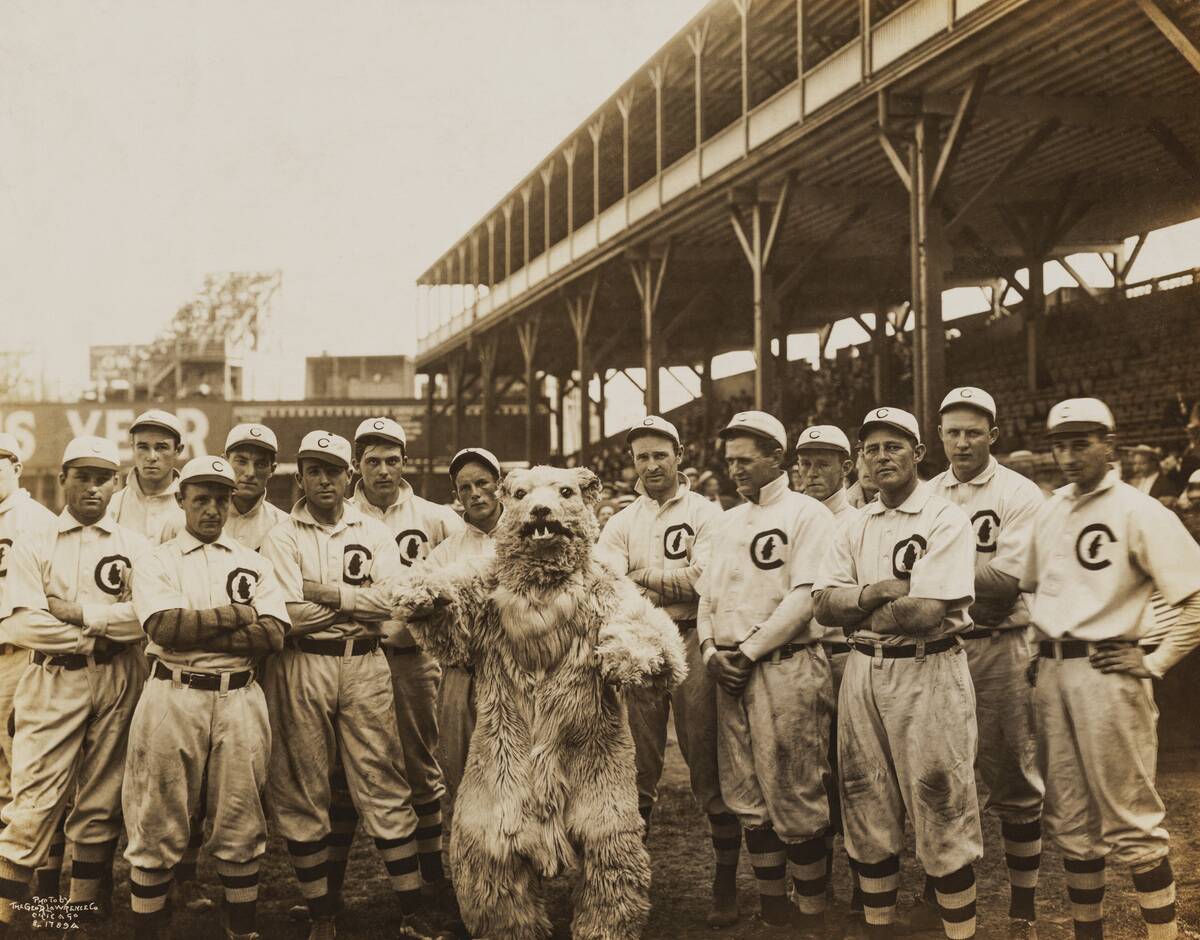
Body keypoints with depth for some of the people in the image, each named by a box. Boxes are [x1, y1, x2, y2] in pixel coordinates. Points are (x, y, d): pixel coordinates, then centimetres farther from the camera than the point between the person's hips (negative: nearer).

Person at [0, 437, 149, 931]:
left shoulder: (134, 546, 7)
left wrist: (80, 612, -12)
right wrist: (94, 637, -10)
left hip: (116, 685, 2)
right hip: (52, 683, -1)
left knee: (101, 805, 9)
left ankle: (87, 908, 20)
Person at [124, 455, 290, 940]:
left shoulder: (255, 564, 12)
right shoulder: (158, 562, 6)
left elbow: (274, 633, -3)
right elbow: (162, 627, -12)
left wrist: (193, 632, -9)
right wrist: (236, 616, -7)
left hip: (240, 699, 2)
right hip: (173, 696, -2)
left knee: (241, 825, 8)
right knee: (158, 826, 1)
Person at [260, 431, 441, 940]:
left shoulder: (375, 534, 11)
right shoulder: (282, 537, 4)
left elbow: (393, 599, -6)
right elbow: (289, 614, -10)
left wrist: (323, 592, -10)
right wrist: (360, 604, -5)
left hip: (366, 667, 1)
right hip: (301, 668, -1)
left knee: (384, 787, 1)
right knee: (301, 793, 4)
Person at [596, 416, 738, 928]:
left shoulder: (705, 513, 3)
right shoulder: (620, 524, 14)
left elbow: (704, 580, -11)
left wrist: (643, 575, -4)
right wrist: (671, 585, -17)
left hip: (691, 643, -3)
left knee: (708, 766, -2)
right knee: (636, 769, 10)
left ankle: (727, 882, 8)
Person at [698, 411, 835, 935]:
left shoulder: (807, 514, -3)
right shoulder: (728, 522, 19)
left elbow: (805, 597, -12)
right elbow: (707, 594, 18)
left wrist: (748, 652, -14)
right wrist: (711, 650, 1)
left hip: (785, 668, -7)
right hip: (730, 672, 7)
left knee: (794, 798, -4)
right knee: (746, 798, 9)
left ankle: (812, 914, 8)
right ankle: (772, 907, 20)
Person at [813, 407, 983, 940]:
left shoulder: (946, 521, -7)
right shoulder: (854, 529, 12)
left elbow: (927, 613, -18)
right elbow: (824, 605, 3)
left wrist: (856, 609, -5)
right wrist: (878, 592, -14)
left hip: (927, 672, -6)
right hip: (863, 672, 6)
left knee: (943, 815, -3)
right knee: (867, 811, 12)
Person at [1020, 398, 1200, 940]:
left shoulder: (1139, 513, -9)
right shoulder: (1049, 513, 12)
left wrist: (1156, 662, -13)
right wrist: (1041, 648, 14)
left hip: (1107, 673, -7)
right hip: (1051, 676, 7)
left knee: (1131, 822, -2)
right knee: (1069, 819, 14)